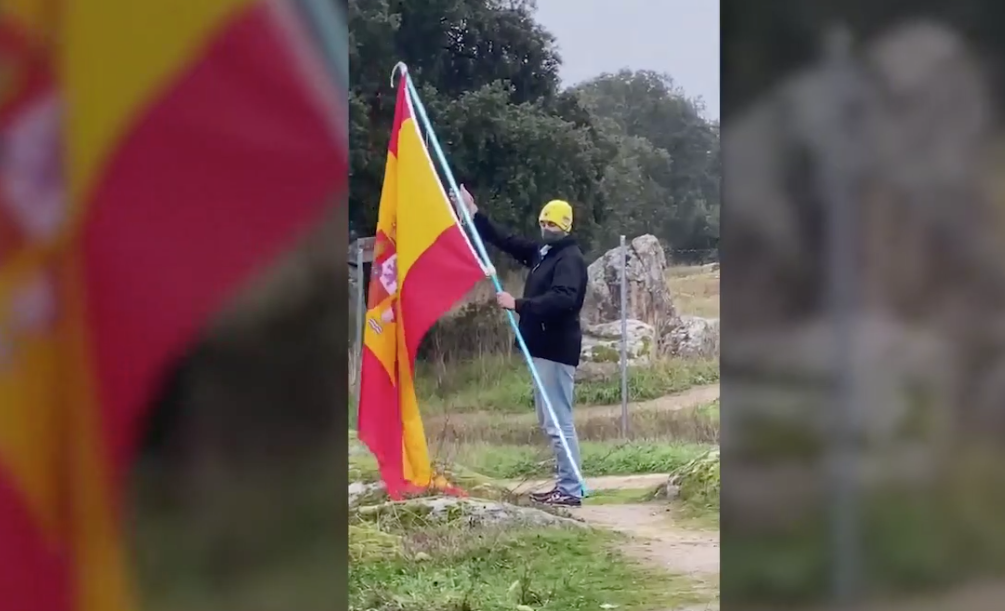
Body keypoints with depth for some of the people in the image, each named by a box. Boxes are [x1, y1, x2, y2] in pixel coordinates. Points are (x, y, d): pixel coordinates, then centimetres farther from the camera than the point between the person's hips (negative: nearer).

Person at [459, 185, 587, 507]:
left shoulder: (571, 258, -14)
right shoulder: (542, 251, 14)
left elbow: (562, 299, -30)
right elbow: (505, 240, 23)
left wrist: (518, 305, -28)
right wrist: (475, 214, 18)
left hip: (557, 349, -10)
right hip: (544, 347, 10)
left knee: (559, 422, -10)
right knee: (549, 421, 15)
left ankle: (572, 490, -9)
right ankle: (565, 485, 20)